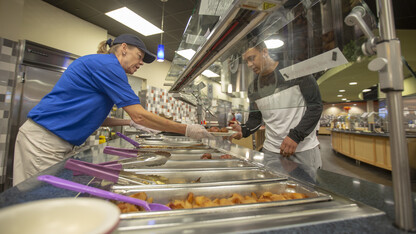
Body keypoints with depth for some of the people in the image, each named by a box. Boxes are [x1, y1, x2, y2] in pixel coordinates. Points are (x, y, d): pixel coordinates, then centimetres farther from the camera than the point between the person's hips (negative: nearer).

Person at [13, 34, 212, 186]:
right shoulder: (106, 64, -16)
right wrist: (187, 130, -18)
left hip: (60, 144, 10)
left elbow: (93, 117, 16)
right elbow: (139, 115, -23)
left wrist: (129, 122, 8)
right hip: (44, 140, -10)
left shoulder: (102, 66, 15)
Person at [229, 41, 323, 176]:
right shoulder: (253, 88, 5)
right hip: (271, 150, 3)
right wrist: (243, 130, -14)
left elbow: (315, 106, -9)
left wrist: (295, 136, -18)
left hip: (303, 149, -3)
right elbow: (255, 118, 8)